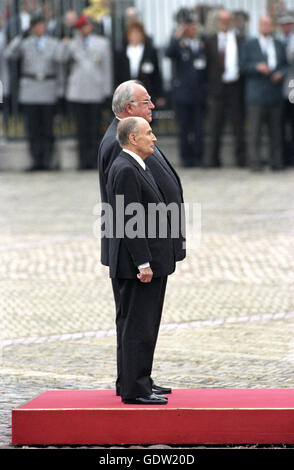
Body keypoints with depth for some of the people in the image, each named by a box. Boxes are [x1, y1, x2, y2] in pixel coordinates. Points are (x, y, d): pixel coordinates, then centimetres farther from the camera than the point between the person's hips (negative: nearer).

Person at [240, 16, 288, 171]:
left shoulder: (279, 45, 16)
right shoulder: (250, 45, 8)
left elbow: (285, 65, 17)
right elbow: (243, 66, 2)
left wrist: (281, 73, -4)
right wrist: (257, 67, -15)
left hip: (275, 93, 3)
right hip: (256, 94, -3)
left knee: (275, 130, 1)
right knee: (255, 130, -6)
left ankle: (276, 161, 6)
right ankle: (255, 162, -5)